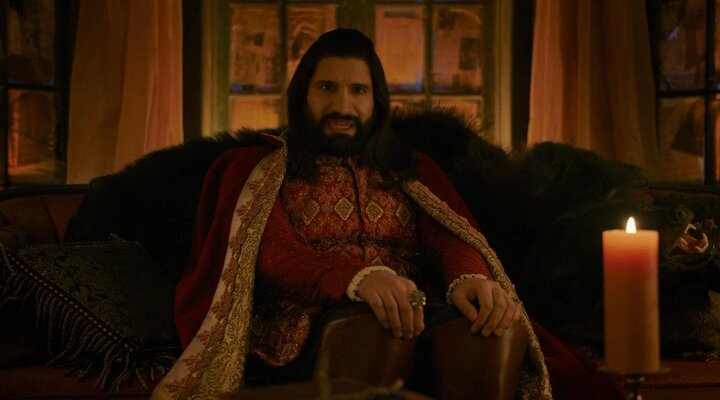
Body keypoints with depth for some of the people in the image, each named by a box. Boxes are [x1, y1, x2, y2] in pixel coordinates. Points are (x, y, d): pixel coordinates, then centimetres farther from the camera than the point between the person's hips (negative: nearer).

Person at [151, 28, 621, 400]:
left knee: (491, 337, -32)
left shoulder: (413, 171, 25)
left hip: (416, 322, 3)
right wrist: (359, 278, -25)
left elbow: (449, 237, 6)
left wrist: (469, 278, -22)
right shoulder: (259, 171, 15)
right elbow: (271, 253, -4)